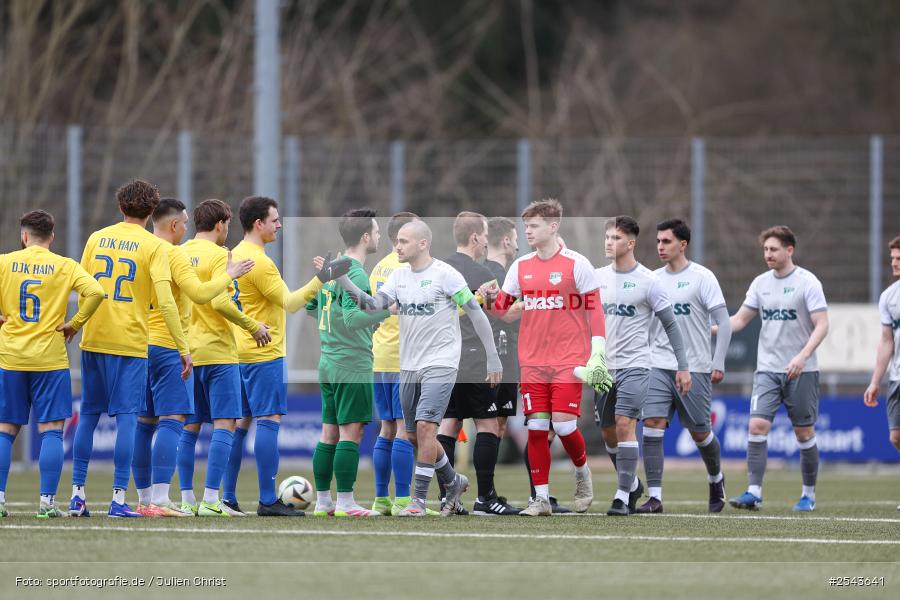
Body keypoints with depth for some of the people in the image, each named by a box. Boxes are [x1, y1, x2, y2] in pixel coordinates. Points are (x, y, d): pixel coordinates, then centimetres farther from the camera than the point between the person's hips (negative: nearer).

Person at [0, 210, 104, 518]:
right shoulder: (64, 266, 0)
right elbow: (94, 292, -13)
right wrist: (75, 323, -2)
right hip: (50, 357, -1)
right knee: (51, 430, 1)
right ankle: (47, 501, -5)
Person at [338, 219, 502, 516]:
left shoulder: (445, 274, -10)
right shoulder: (399, 276, 9)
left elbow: (476, 314, -7)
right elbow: (373, 305, -2)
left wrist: (493, 358, -8)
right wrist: (343, 282, -16)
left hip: (440, 365, -7)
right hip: (410, 367, 7)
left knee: (425, 427, -17)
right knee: (415, 436, 10)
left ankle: (419, 500, -14)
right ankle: (454, 483, 31)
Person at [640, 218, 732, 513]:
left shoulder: (702, 278, -5)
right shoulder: (654, 279, 8)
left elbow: (724, 323, -5)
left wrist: (718, 364, -10)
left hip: (695, 368, -3)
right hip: (659, 366, 3)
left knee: (700, 433, 6)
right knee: (652, 425, -13)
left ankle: (716, 478, 35)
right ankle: (654, 497, -14)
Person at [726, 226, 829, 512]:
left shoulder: (807, 282, -7)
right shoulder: (760, 283, 8)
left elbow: (822, 325, -11)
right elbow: (740, 319, 13)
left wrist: (803, 356, -24)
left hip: (801, 371, -4)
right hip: (767, 369, 4)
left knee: (804, 432, 3)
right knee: (757, 425, -11)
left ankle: (809, 494, 17)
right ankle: (754, 492, -12)